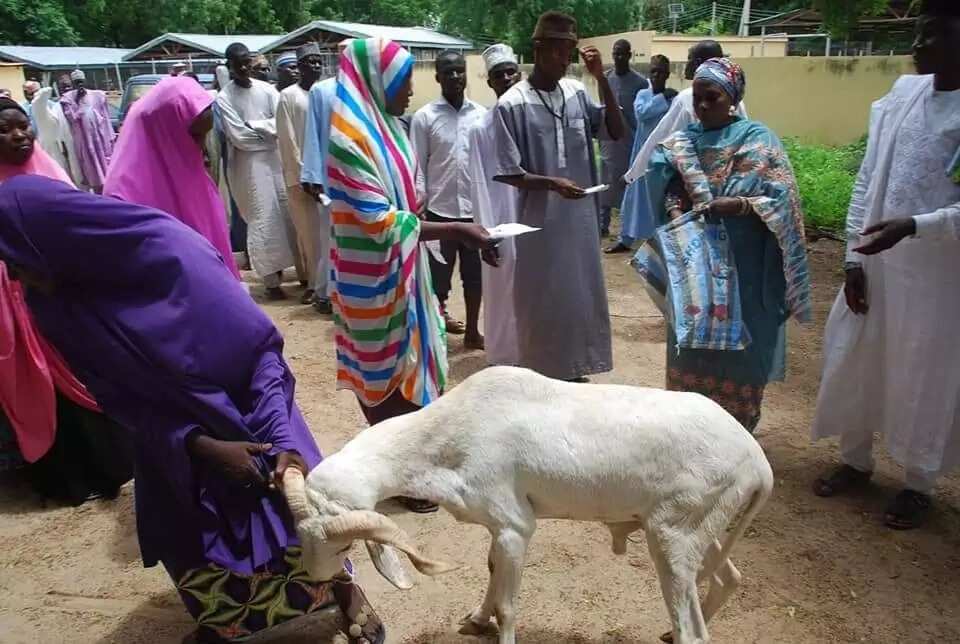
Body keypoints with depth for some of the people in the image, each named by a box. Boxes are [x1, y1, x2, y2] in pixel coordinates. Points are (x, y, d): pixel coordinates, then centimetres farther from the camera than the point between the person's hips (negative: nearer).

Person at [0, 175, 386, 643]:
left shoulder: (169, 251, -30)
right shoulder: (53, 302, -16)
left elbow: (262, 345, -23)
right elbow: (123, 400, -8)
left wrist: (281, 436, -33)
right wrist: (202, 447, -19)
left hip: (246, 415, -3)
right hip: (172, 437, 4)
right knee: (186, 542, 6)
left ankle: (346, 593, 24)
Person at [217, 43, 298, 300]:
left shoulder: (267, 89, 6)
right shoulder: (224, 98, -5)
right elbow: (238, 136, -11)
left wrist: (254, 126, -11)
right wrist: (268, 132, -6)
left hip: (274, 158, 4)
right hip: (248, 163, -4)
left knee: (284, 214, 5)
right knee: (262, 220, -3)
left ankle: (278, 265, 21)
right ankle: (271, 280, 4)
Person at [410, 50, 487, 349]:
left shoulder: (481, 115, 5)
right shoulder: (424, 117, -3)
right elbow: (418, 167, -3)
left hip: (475, 209, 3)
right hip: (440, 210, -3)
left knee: (475, 274, 11)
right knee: (438, 275, 7)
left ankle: (472, 331, 24)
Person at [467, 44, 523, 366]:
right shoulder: (480, 128, -6)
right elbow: (478, 184, -7)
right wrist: (487, 232, -12)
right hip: (502, 224, -3)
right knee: (502, 294, 6)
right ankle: (503, 359, 21)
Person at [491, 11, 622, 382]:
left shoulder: (577, 93, 4)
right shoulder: (512, 104, -12)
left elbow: (617, 132, 4)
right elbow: (508, 173, -12)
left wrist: (602, 79, -4)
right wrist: (551, 183, -25)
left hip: (580, 215, 6)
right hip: (540, 220, -6)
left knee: (579, 294, 15)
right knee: (541, 300, 6)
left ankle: (572, 369, 33)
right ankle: (540, 375, 23)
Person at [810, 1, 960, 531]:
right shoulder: (903, 94, 3)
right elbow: (866, 181, 5)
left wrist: (915, 226, -28)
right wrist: (853, 255, 1)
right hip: (874, 264, 5)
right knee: (855, 363, 14)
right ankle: (856, 459, 36)